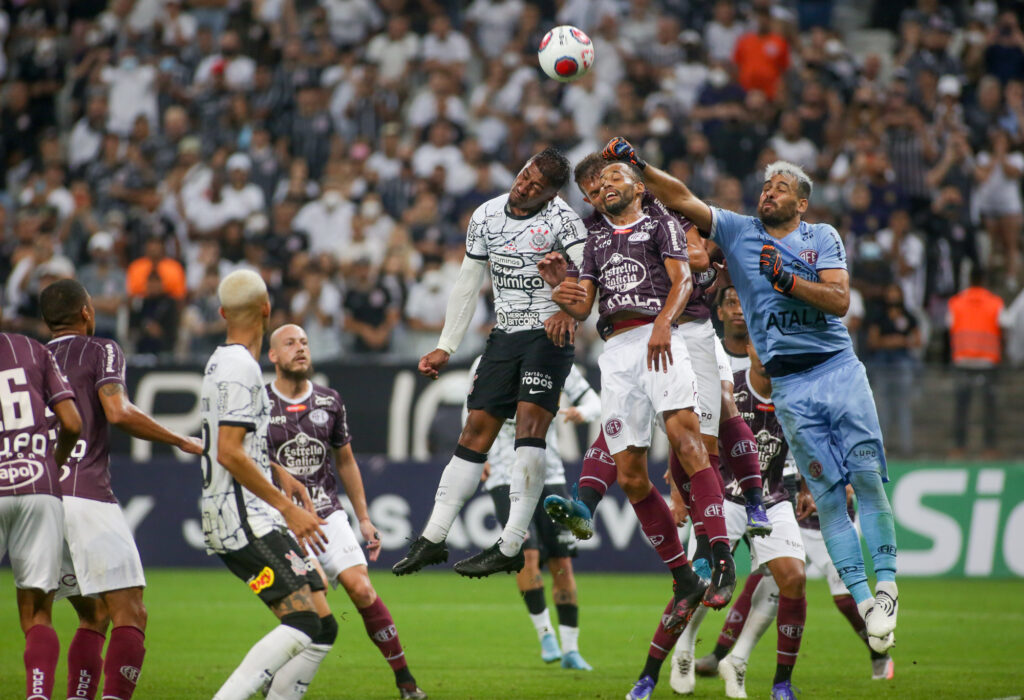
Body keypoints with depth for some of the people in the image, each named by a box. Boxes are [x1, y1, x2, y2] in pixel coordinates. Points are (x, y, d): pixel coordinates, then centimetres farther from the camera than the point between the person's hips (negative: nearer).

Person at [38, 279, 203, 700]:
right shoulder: (101, 351, 4)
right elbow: (118, 412, -12)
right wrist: (181, 441, -2)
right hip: (87, 497, -6)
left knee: (93, 618, 17)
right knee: (130, 618, -7)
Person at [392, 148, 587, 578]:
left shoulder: (561, 219, -10)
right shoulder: (486, 216, 7)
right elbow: (468, 284, 15)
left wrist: (568, 311, -43)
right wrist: (445, 348, 16)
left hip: (549, 335, -6)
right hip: (504, 335, 6)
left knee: (530, 424, -20)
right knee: (476, 431, 4)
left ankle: (511, 547, -23)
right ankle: (431, 540, 7)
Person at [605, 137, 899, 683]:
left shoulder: (822, 238, 7)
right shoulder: (738, 232, 10)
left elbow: (839, 299, -6)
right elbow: (681, 199, 3)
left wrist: (785, 278, -16)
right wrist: (636, 165, -8)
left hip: (838, 367, 0)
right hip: (790, 385, 0)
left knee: (867, 475, -10)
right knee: (828, 494, -4)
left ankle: (885, 583, -1)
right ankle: (861, 599, -3)